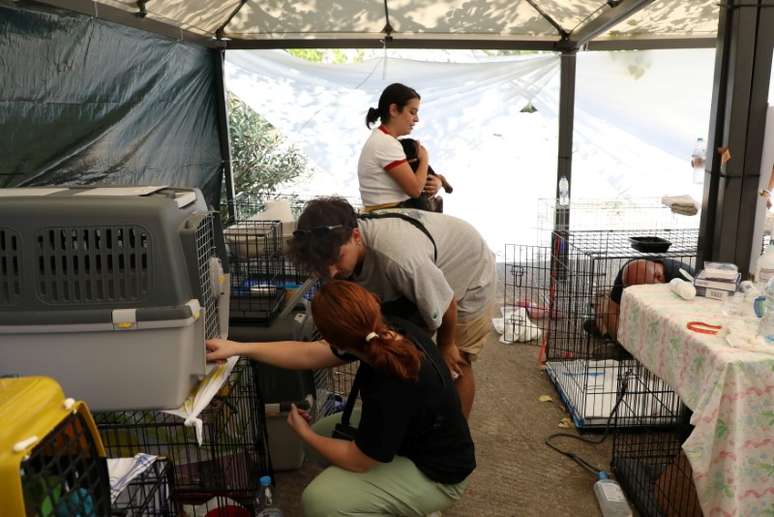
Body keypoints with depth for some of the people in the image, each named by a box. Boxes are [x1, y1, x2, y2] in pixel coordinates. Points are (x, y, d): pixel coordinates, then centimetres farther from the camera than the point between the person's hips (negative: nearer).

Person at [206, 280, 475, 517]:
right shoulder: (391, 333, -17)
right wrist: (238, 348, -5)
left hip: (435, 473, -8)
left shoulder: (393, 391, -39)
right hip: (409, 433, 8)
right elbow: (309, 354, -6)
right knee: (322, 431, 12)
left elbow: (357, 461, -21)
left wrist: (304, 434, -4)